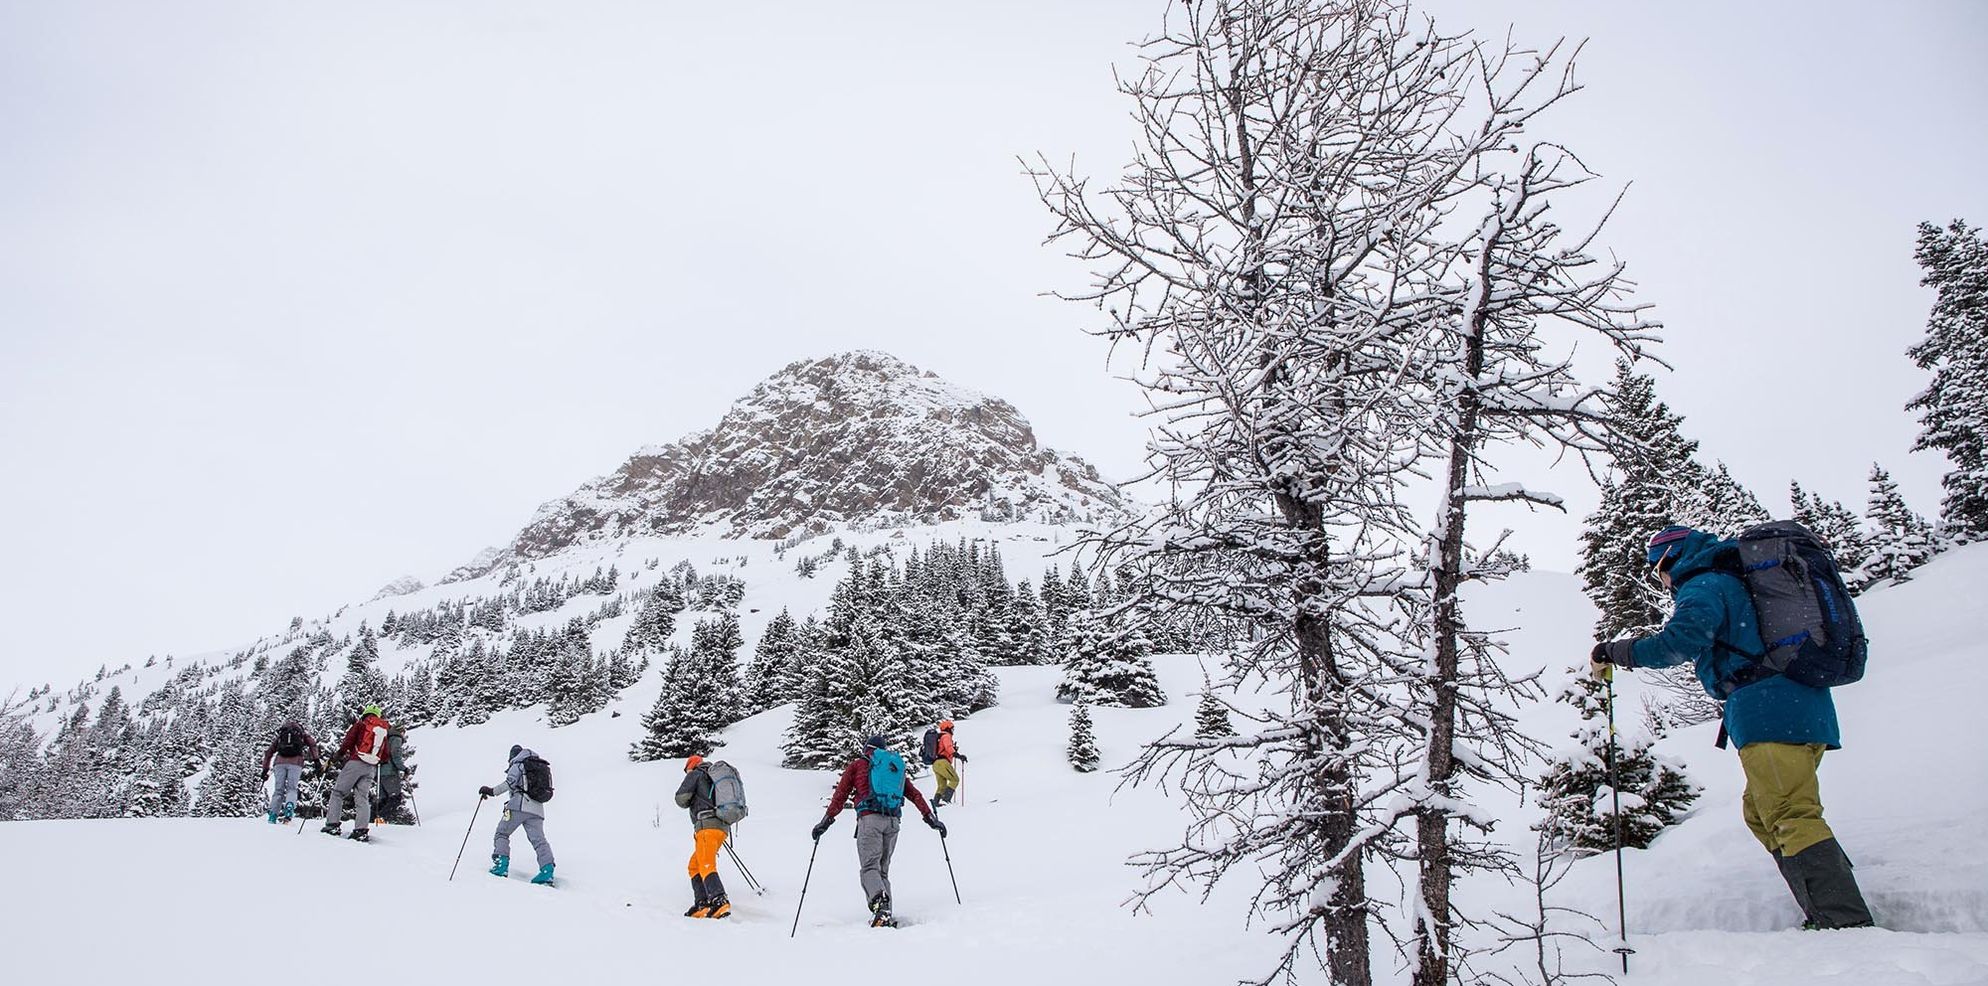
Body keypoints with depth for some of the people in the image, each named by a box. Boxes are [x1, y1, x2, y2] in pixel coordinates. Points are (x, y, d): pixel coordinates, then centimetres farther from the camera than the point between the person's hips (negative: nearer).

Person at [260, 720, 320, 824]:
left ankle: (272, 817, -3)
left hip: (281, 761, 2)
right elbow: (312, 744, 4)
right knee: (291, 789, 2)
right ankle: (289, 807, -26)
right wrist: (316, 760, 0)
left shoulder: (280, 735, 28)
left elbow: (269, 753, 25)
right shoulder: (302, 733, 22)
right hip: (296, 762, -2)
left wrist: (265, 769, 27)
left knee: (278, 790, 7)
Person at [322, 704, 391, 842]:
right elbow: (385, 754, 15)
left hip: (356, 762, -4)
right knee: (363, 798, 4)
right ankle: (361, 830, -9)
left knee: (338, 792, 5)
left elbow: (348, 741, -3)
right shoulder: (385, 729, 17)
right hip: (371, 768, 4)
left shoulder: (361, 724, 4)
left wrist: (340, 755, 11)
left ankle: (332, 825, -4)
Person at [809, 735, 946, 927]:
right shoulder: (896, 766, 27)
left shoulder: (857, 765, 17)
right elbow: (915, 794, 18)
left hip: (870, 818, -4)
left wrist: (827, 819, 7)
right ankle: (885, 914, -3)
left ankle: (880, 904, -36)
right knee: (883, 869, 11)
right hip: (893, 821, 4)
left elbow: (841, 794, 8)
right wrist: (930, 817, 16)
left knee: (869, 867, -10)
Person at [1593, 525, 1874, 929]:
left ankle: (1847, 924, -21)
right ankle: (1826, 914, 12)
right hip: (1805, 709, 10)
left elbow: (1682, 641, -19)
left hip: (1768, 711, -10)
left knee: (1791, 818, -14)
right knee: (1761, 813, 16)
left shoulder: (1703, 585, -3)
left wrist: (1615, 651, -11)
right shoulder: (1739, 578, 26)